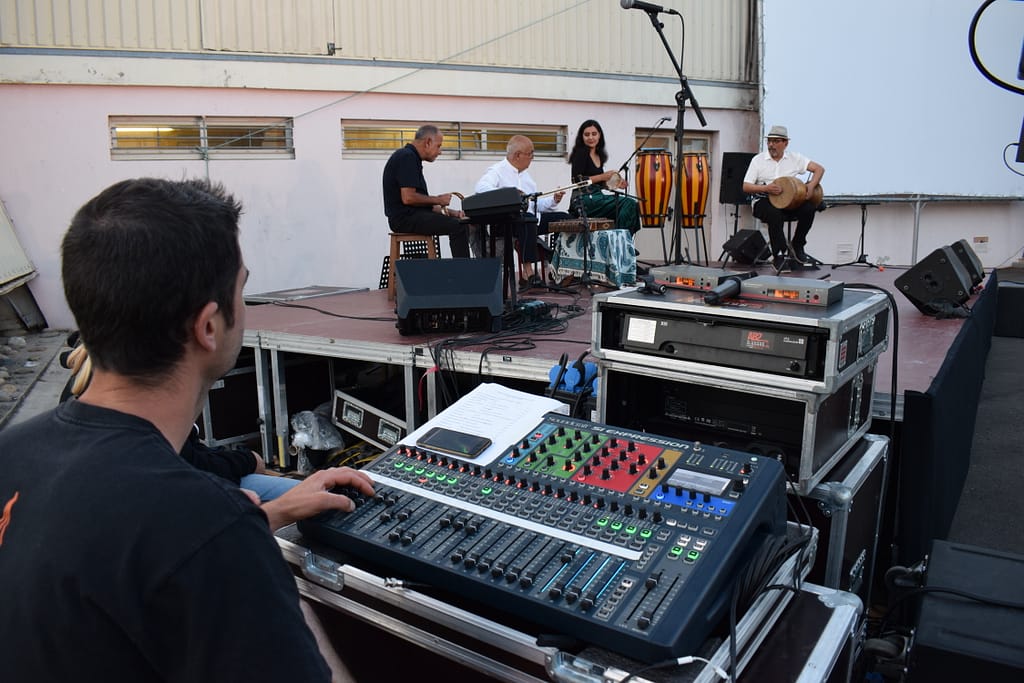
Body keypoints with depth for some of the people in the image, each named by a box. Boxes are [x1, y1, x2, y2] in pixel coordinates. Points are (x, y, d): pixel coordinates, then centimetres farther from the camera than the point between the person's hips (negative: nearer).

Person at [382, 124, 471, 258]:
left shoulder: (411, 157, 21)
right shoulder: (407, 157, -12)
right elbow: (408, 198, -22)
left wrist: (448, 212, 11)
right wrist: (437, 200, -9)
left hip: (412, 215, 11)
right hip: (405, 218, -11)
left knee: (462, 224, 9)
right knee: (458, 226, -19)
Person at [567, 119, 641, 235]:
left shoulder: (599, 155, 19)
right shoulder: (580, 154, -4)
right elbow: (577, 181, -13)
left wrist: (614, 184, 8)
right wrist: (602, 177, -15)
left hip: (596, 197, 8)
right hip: (584, 200, -8)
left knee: (632, 204, -8)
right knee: (628, 204, -21)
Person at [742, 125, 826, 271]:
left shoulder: (794, 158, 7)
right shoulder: (758, 160, 2)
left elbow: (819, 168, 5)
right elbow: (746, 187, -4)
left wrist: (812, 185, -14)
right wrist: (765, 188, -21)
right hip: (764, 201, -3)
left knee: (809, 208, -25)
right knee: (775, 214, -37)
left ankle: (797, 248, -3)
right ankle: (778, 256, -24)